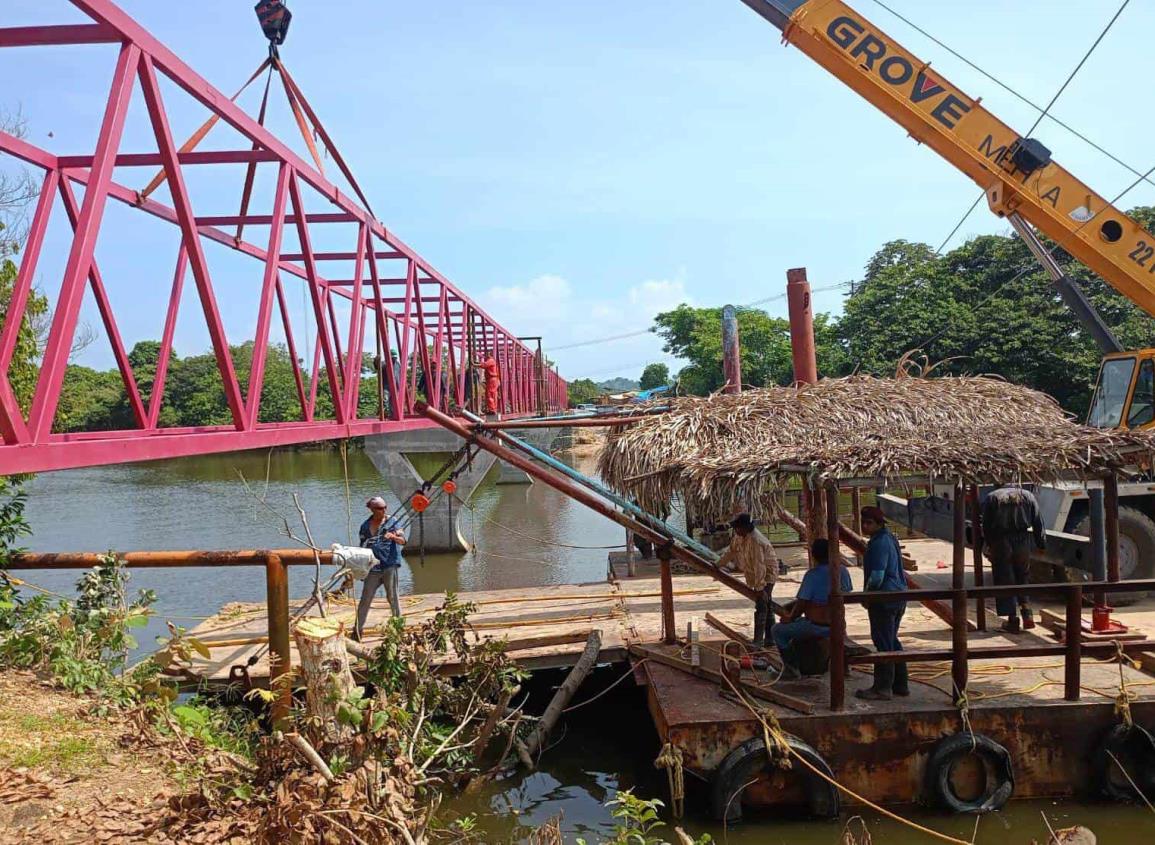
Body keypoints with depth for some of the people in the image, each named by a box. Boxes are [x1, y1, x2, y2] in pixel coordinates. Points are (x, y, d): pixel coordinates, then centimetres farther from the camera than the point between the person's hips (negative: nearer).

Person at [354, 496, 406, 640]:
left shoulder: (392, 522, 1)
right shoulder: (365, 526, 9)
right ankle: (357, 630, 12)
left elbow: (402, 541, -8)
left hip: (390, 565, -2)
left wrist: (393, 536, -29)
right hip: (373, 567, 2)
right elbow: (362, 547, 17)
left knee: (392, 597, 0)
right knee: (365, 599, 3)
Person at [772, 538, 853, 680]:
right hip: (837, 626, 8)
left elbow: (802, 603, -18)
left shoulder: (812, 574, -21)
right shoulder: (842, 570, -1)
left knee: (777, 630, 8)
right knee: (798, 626, 34)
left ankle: (792, 669, 11)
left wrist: (790, 618, 1)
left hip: (818, 627, -8)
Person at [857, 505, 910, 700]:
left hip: (884, 599, -10)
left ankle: (882, 688, 2)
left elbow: (877, 576, -24)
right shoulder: (890, 539, 14)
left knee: (883, 643, -3)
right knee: (892, 641, 18)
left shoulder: (879, 543, -18)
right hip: (899, 596, 10)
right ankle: (900, 684, 24)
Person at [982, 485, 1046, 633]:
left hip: (1000, 543, -2)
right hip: (1022, 542, 2)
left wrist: (989, 545, 11)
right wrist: (1042, 544, 14)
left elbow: (986, 526, 3)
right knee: (1022, 579, 18)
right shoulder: (1027, 496, 14)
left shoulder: (991, 498, 9)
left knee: (1005, 582, 3)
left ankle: (1013, 621, 4)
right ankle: (1027, 615, 6)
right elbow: (1038, 523, 9)